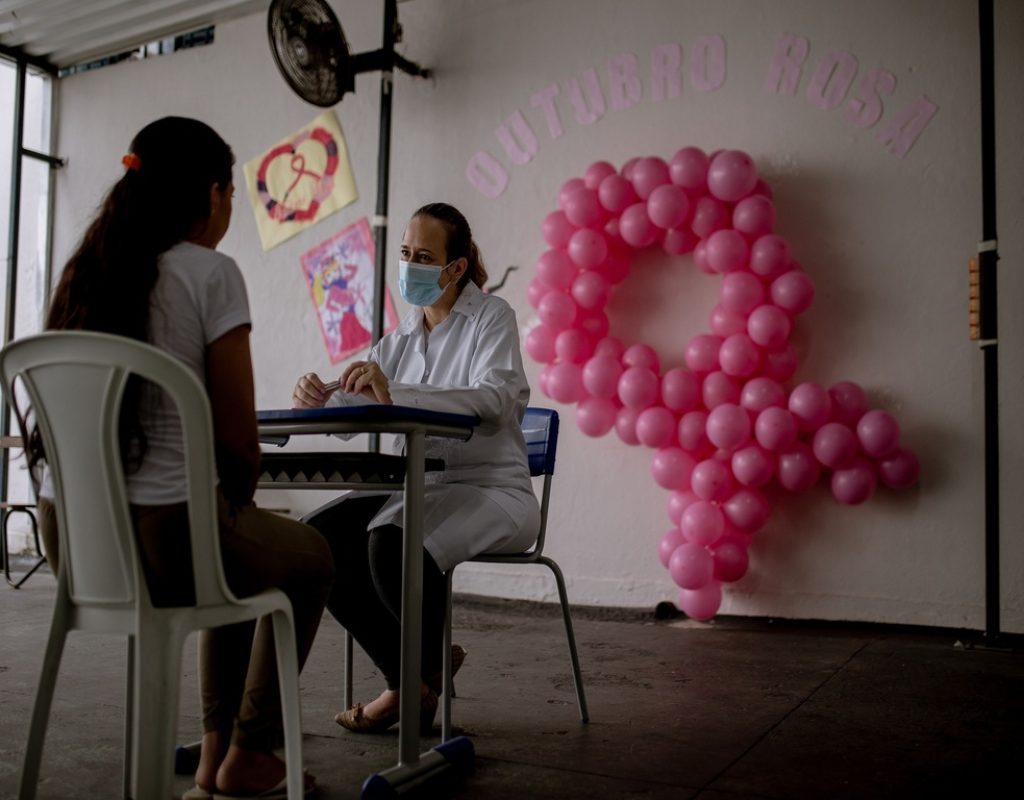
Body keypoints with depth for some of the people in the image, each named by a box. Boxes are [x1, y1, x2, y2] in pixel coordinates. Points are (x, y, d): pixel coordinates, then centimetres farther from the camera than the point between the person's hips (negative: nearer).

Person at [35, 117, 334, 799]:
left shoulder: (85, 271, 10)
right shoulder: (211, 272, -9)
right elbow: (238, 437, -11)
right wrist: (241, 492, 11)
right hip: (161, 532, -7)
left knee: (240, 553, 34)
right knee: (310, 559, 23)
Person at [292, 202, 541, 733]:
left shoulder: (492, 317, -3)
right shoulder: (401, 338, 16)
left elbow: (495, 400, -23)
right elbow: (352, 412, 7)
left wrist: (394, 395, -35)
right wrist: (317, 400, -18)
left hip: (490, 490, -6)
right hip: (416, 487, 7)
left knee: (391, 542, -33)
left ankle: (431, 666, -2)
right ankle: (405, 680, -2)